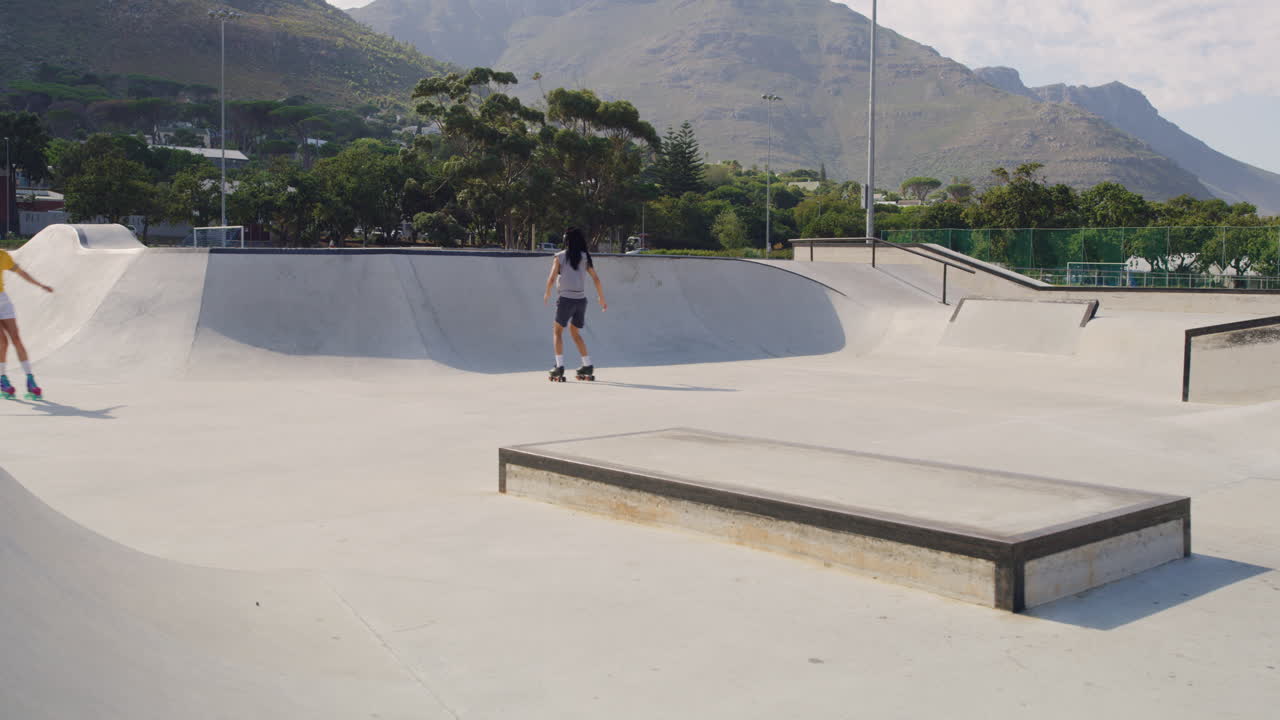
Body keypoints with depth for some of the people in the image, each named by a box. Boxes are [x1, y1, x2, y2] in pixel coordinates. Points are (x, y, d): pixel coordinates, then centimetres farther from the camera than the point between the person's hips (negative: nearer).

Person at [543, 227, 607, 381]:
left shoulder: (560, 257, -4)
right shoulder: (586, 257, 6)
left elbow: (551, 279, -6)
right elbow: (596, 279, 4)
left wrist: (547, 293, 11)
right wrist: (602, 299, 12)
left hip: (566, 299, -4)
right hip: (581, 299, 4)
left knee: (558, 332, 9)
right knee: (575, 332, 19)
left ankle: (559, 367, -1)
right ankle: (588, 366, 16)